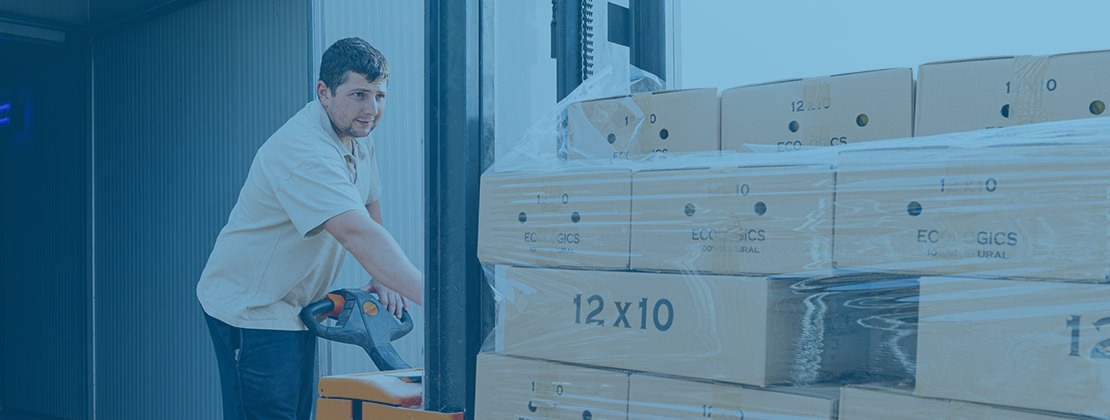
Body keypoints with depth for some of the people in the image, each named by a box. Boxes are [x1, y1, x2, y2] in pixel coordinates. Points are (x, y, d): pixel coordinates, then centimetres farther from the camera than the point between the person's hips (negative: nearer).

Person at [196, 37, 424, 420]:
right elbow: (358, 234, -38)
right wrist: (433, 299, -42)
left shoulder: (358, 137, 4)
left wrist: (380, 280, -1)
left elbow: (370, 207, 14)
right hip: (251, 309, -9)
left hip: (295, 309, 9)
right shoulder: (305, 152, -28)